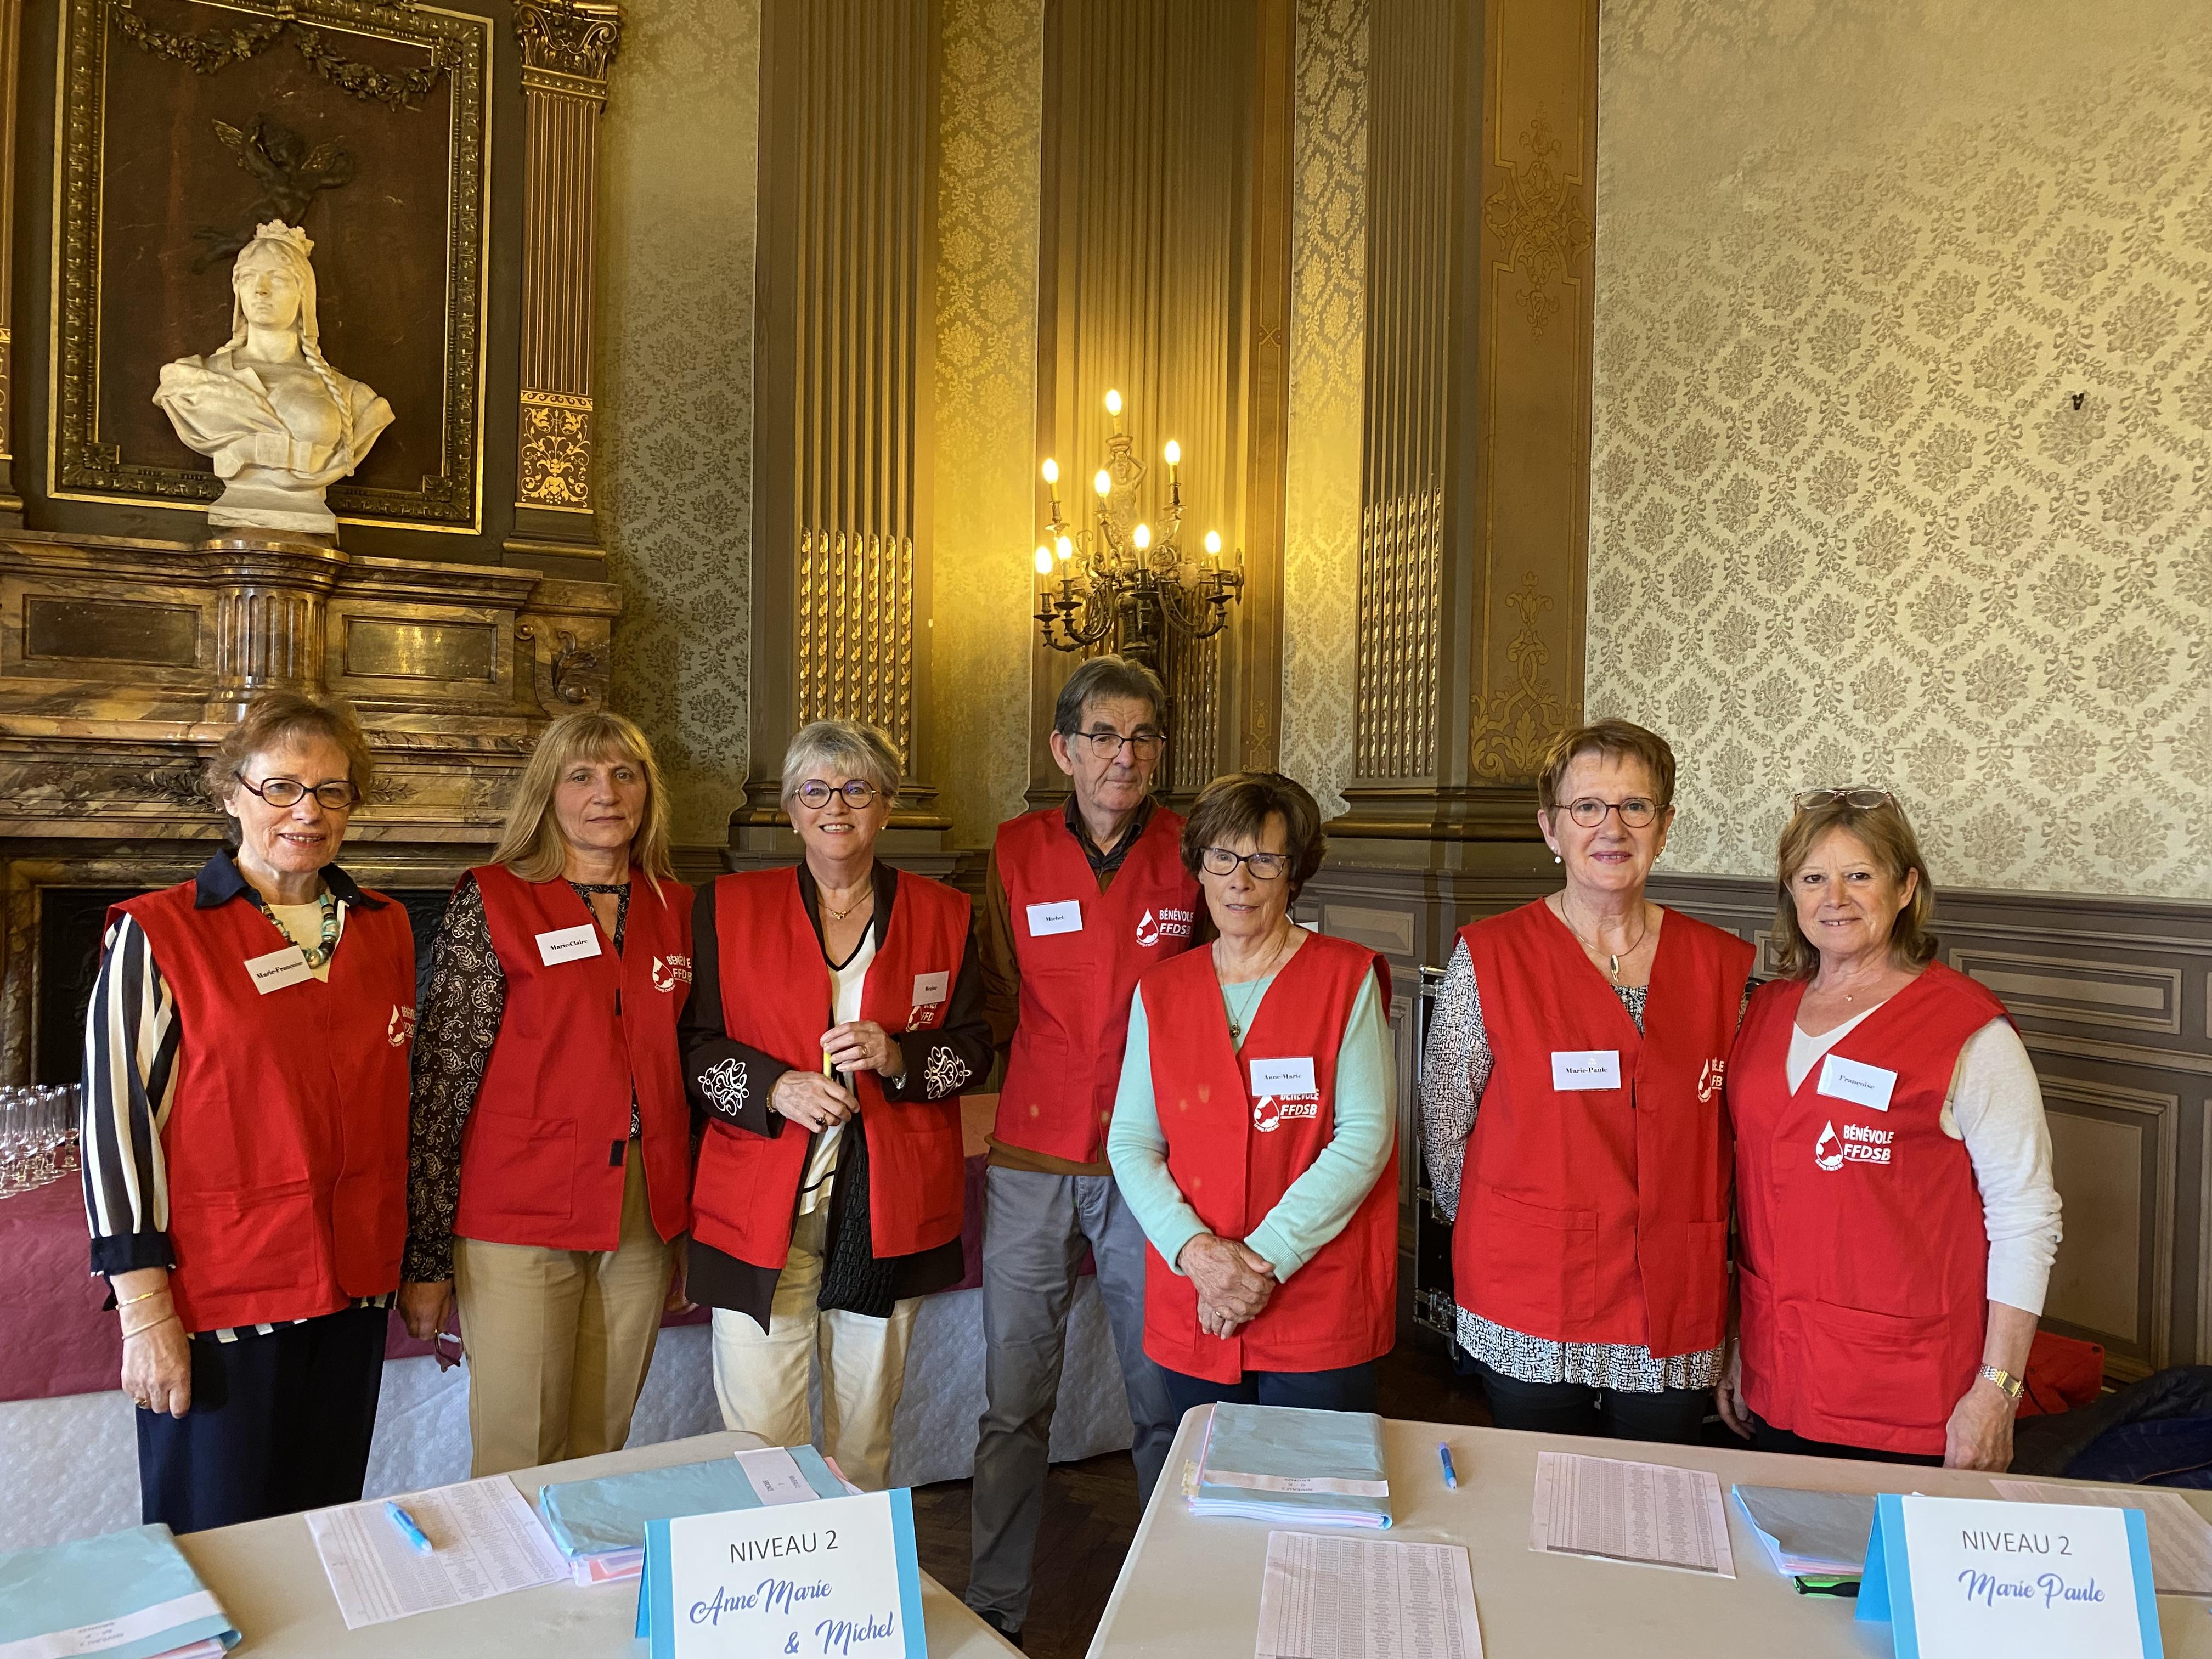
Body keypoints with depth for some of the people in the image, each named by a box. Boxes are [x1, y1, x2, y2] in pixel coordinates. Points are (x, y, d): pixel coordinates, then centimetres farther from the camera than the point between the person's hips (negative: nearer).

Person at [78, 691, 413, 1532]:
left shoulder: (384, 929, 7)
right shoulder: (157, 935, -7)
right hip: (221, 1299, -4)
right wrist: (145, 1313, -12)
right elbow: (116, 1123, -9)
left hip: (353, 1290, 5)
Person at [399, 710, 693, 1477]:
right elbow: (441, 1081, -7)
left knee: (599, 1452, 14)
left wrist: (689, 1231, 13)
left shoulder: (677, 909, 8)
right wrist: (426, 1257, -8)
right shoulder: (491, 902, -5)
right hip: (522, 1223, -4)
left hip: (643, 1224, 4)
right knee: (519, 1465, 4)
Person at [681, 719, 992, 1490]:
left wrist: (898, 1056, -12)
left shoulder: (942, 915, 7)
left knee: (865, 1438, 12)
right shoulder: (728, 908, 4)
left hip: (889, 1212, 1)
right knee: (759, 1441, 0)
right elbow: (693, 1045, 3)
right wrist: (775, 1088, -15)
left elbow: (972, 1049, 8)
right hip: (761, 1208, -1)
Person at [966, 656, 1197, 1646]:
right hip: (1031, 1161, 1)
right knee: (1013, 1402, 9)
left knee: (1164, 1398, 9)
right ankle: (994, 1604, 27)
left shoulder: (1189, 853, -1)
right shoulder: (1015, 851, 2)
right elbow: (999, 1004, 11)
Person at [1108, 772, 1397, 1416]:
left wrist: (1269, 1255, -15)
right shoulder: (1161, 990, 6)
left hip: (1320, 1309, -3)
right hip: (1189, 1312, 3)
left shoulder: (1348, 978, -3)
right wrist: (1194, 1249, -13)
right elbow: (1130, 1143, 3)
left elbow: (1365, 1136, -9)